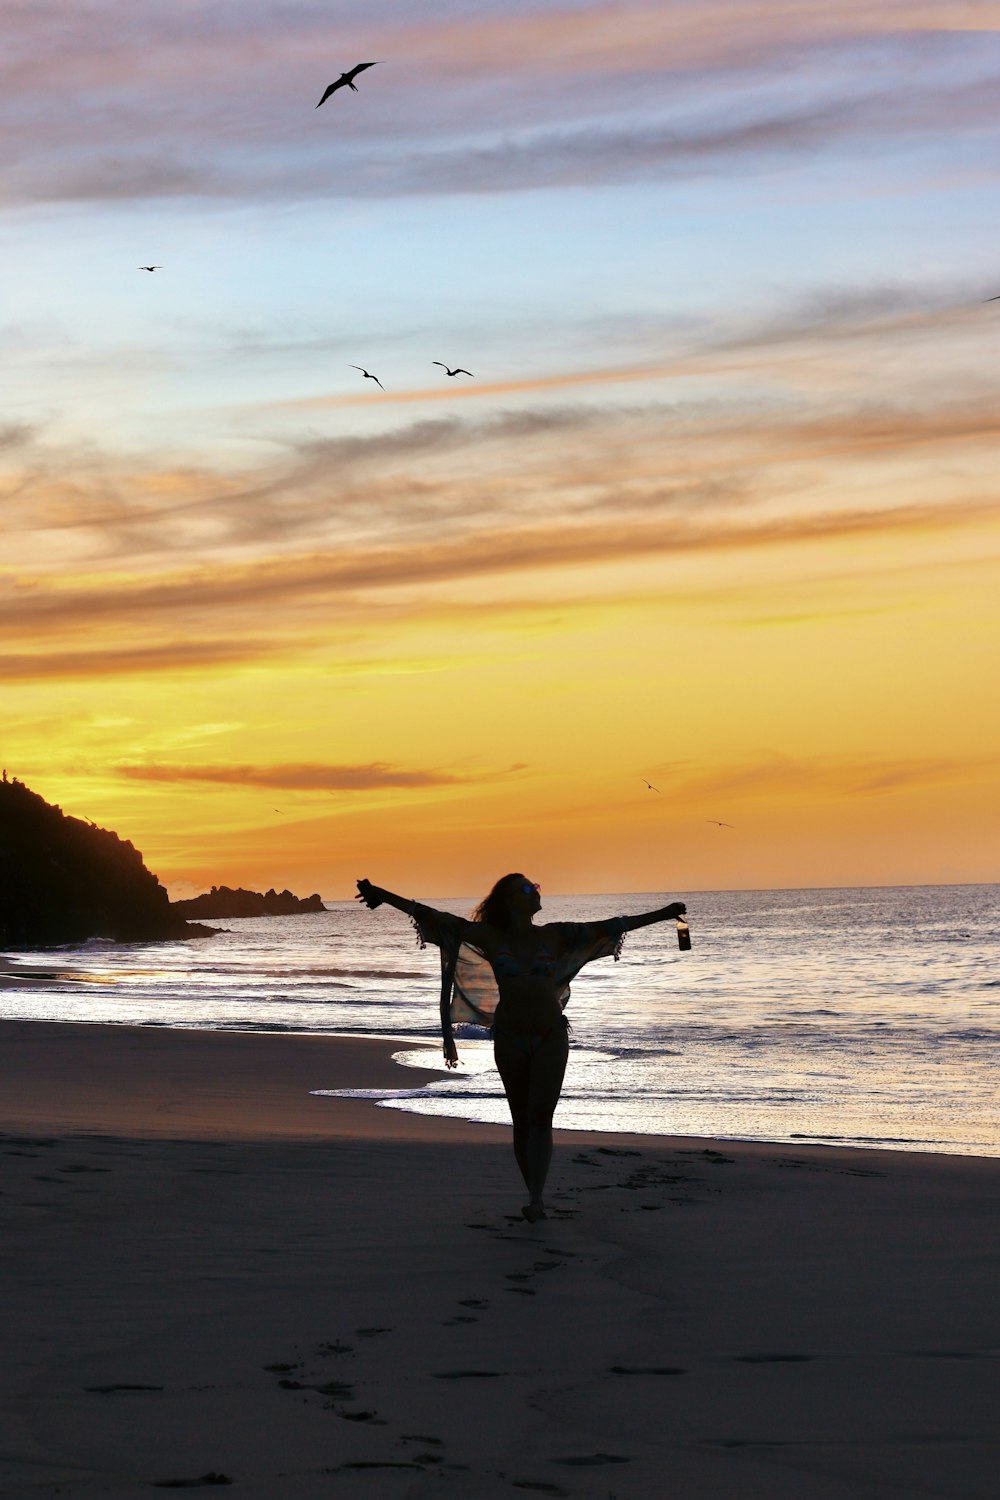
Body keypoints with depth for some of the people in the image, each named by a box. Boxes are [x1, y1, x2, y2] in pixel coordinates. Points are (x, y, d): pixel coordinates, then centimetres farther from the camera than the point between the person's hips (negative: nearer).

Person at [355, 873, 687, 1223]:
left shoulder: (553, 936, 4)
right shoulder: (490, 937, 0)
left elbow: (607, 927, 10)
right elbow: (436, 918, -5)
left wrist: (662, 914, 12)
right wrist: (383, 895, -11)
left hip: (550, 1037, 0)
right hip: (509, 1039, 0)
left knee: (540, 1116, -13)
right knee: (521, 1121, 6)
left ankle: (534, 1200, -20)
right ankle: (536, 1197, 17)